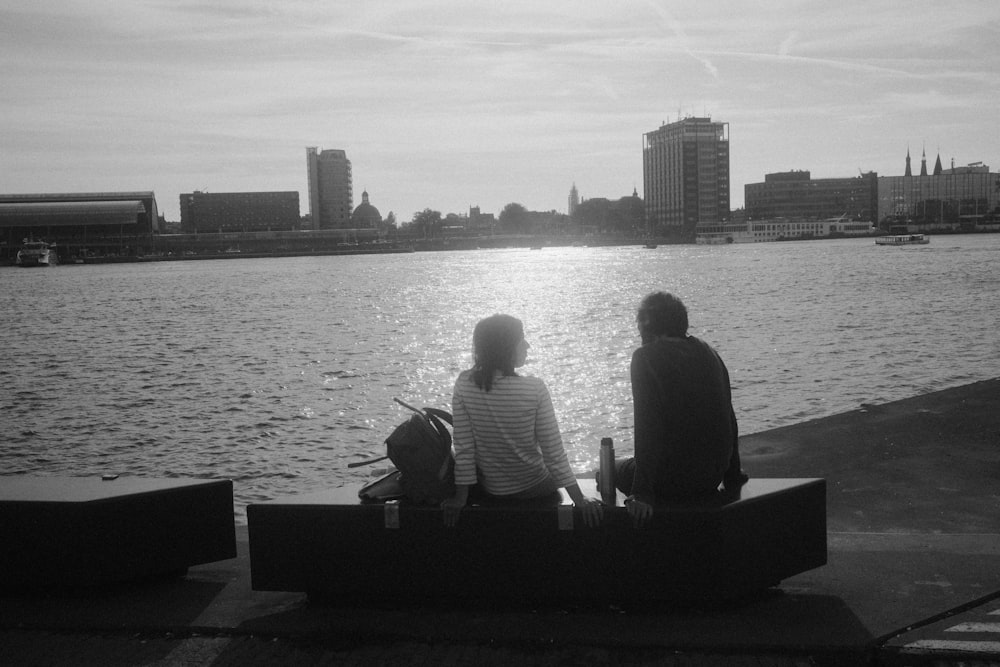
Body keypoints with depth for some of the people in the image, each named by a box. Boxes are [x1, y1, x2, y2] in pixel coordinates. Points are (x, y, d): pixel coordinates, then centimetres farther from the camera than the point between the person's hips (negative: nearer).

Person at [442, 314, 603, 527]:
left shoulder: (464, 384, -15)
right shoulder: (535, 389, -22)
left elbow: (463, 446, -12)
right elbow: (554, 451, -19)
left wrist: (461, 496, -3)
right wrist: (580, 500, -10)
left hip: (489, 489, 3)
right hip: (533, 488, -2)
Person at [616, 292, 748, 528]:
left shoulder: (645, 357, -12)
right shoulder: (708, 353, 8)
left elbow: (647, 428, -20)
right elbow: (729, 418, 12)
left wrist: (642, 495, -20)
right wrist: (732, 475, 24)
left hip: (673, 478, -7)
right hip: (712, 477, 7)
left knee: (611, 470, 20)